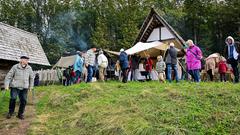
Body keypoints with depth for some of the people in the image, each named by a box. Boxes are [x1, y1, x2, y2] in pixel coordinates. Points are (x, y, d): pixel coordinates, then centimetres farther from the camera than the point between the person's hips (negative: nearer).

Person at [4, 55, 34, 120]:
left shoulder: (29, 68, 1)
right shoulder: (15, 67, -6)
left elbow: (32, 77, 12)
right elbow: (9, 76, -2)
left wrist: (31, 86, 13)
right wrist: (6, 85, -7)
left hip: (24, 88, 2)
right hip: (15, 86, -2)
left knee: (23, 101, -2)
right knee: (13, 99, -10)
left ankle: (20, 114, 15)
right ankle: (10, 113, 14)